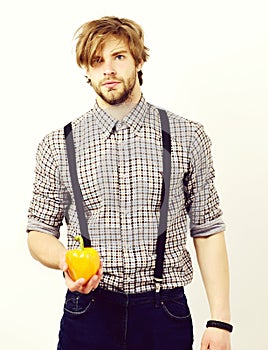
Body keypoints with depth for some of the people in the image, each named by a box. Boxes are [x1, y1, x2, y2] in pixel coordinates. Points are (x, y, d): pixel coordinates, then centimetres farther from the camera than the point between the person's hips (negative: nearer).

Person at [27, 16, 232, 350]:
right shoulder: (57, 146, 2)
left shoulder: (188, 137, 0)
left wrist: (220, 321, -4)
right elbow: (39, 232, 7)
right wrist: (65, 259, -15)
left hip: (166, 314, 0)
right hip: (87, 314, 0)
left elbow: (207, 230, 1)